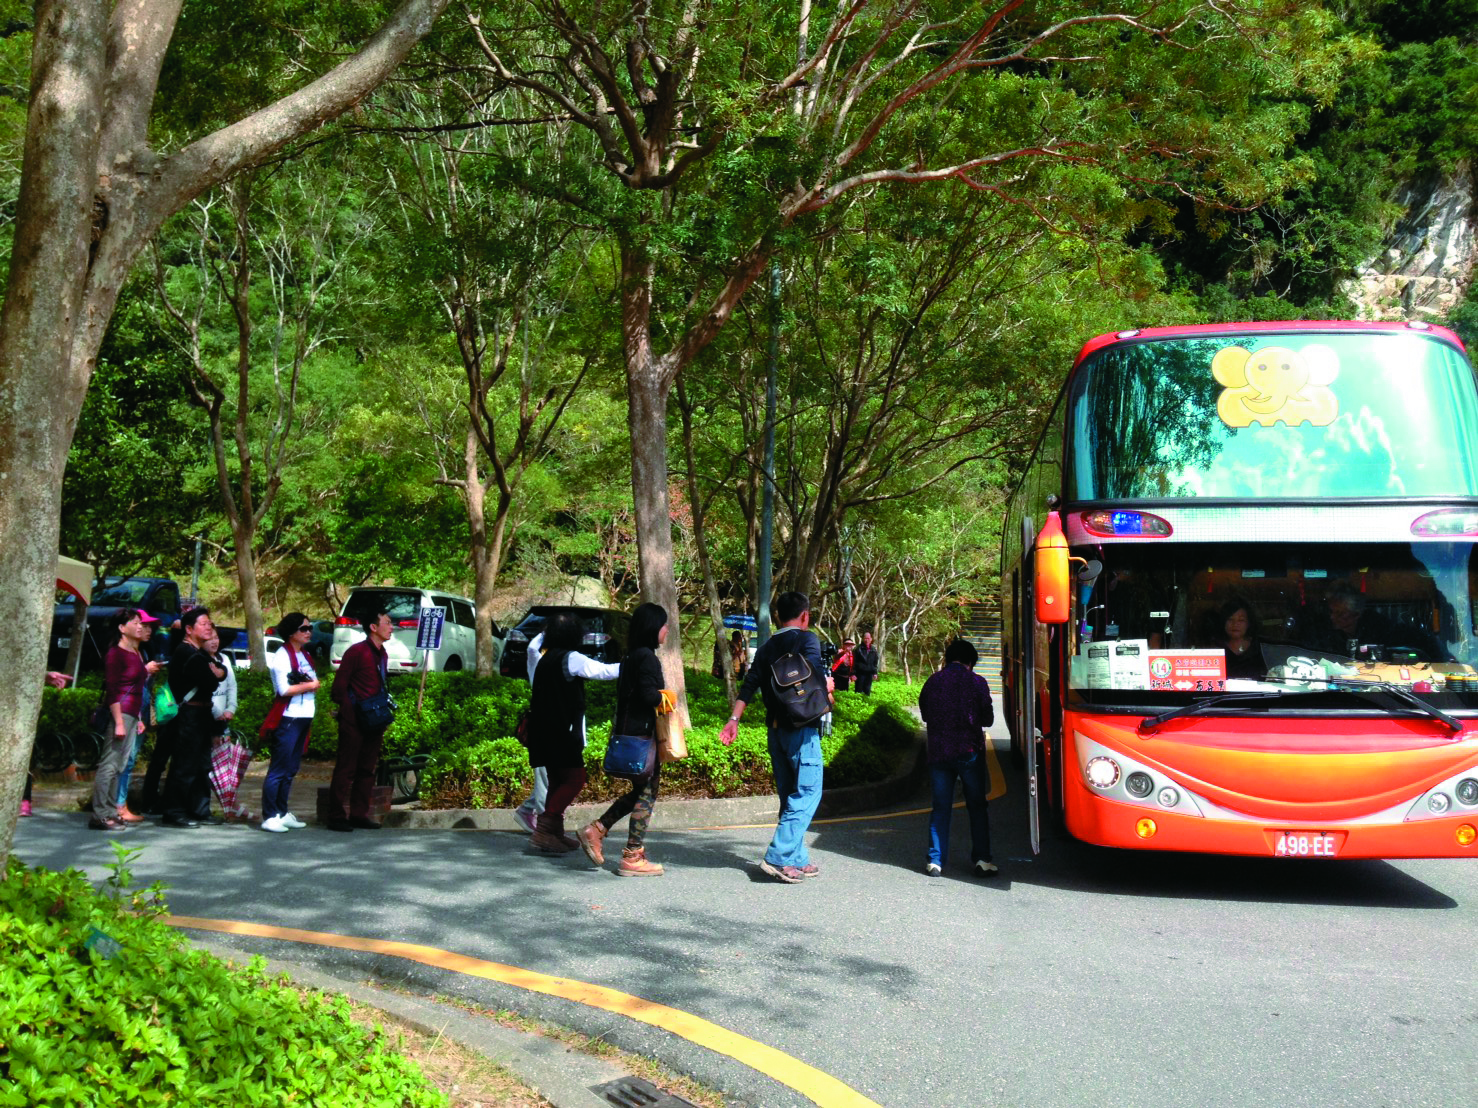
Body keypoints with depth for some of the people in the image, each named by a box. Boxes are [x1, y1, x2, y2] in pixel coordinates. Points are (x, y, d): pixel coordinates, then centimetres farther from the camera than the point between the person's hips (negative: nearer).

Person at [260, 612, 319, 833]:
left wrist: (307, 683, -3)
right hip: (288, 719, -8)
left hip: (303, 718, 8)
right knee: (278, 771, -7)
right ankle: (269, 817, -5)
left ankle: (282, 813, 17)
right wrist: (309, 685, -6)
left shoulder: (304, 655, 17)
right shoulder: (282, 655, -8)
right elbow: (284, 689, -16)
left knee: (290, 770, 11)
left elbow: (314, 683, 16)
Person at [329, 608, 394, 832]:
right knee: (346, 769, -3)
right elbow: (340, 686, -10)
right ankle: (337, 816, 1)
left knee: (367, 769, 10)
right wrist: (350, 713, -11)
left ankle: (359, 814, 17)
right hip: (354, 721, -8)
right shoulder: (356, 652, -9)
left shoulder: (382, 655, 15)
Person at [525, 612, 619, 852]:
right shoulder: (570, 658, -11)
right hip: (563, 732, -9)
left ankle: (554, 833, 16)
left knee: (559, 781, 14)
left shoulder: (546, 658, 15)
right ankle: (544, 829, -15)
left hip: (546, 731, 9)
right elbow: (604, 671, -10)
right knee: (574, 780, -7)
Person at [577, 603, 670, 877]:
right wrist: (667, 699, -8)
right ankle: (633, 858, 3)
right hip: (642, 733, -10)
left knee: (640, 791, 18)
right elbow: (649, 695, -25)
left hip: (628, 731, 10)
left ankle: (595, 831, 15)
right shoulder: (647, 657, -15)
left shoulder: (631, 657, 14)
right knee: (646, 793, -1)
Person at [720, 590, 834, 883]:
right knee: (807, 793, -5)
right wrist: (827, 686, -1)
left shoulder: (766, 648, 14)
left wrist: (734, 720, 0)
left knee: (790, 795, 13)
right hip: (801, 728, -7)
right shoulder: (807, 639, -5)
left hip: (775, 729, 7)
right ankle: (778, 856, -14)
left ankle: (797, 860, 16)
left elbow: (749, 686, 4)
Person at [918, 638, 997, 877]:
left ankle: (935, 861, 5)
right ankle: (981, 859, 5)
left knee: (940, 807, 8)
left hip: (938, 752, 2)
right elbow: (988, 719, 1)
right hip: (969, 752, -2)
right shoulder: (976, 682, -5)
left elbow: (925, 715, 12)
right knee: (977, 806, 8)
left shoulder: (932, 682, 3)